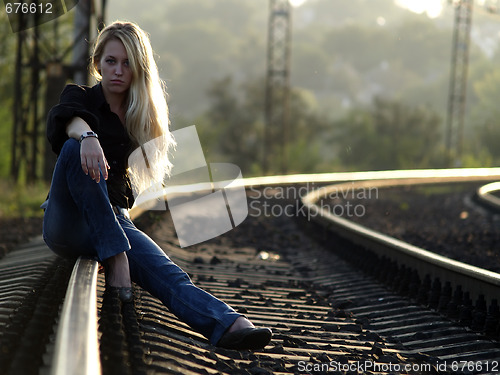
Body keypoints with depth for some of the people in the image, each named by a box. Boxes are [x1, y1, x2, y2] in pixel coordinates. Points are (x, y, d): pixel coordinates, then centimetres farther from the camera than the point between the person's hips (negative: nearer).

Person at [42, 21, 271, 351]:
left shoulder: (140, 118, 19)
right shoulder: (81, 97, 5)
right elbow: (67, 117, -23)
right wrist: (87, 136, -43)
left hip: (115, 220, 3)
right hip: (69, 222, -3)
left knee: (162, 270, -28)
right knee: (76, 148, -33)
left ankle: (228, 325, -56)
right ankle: (115, 260, -37)